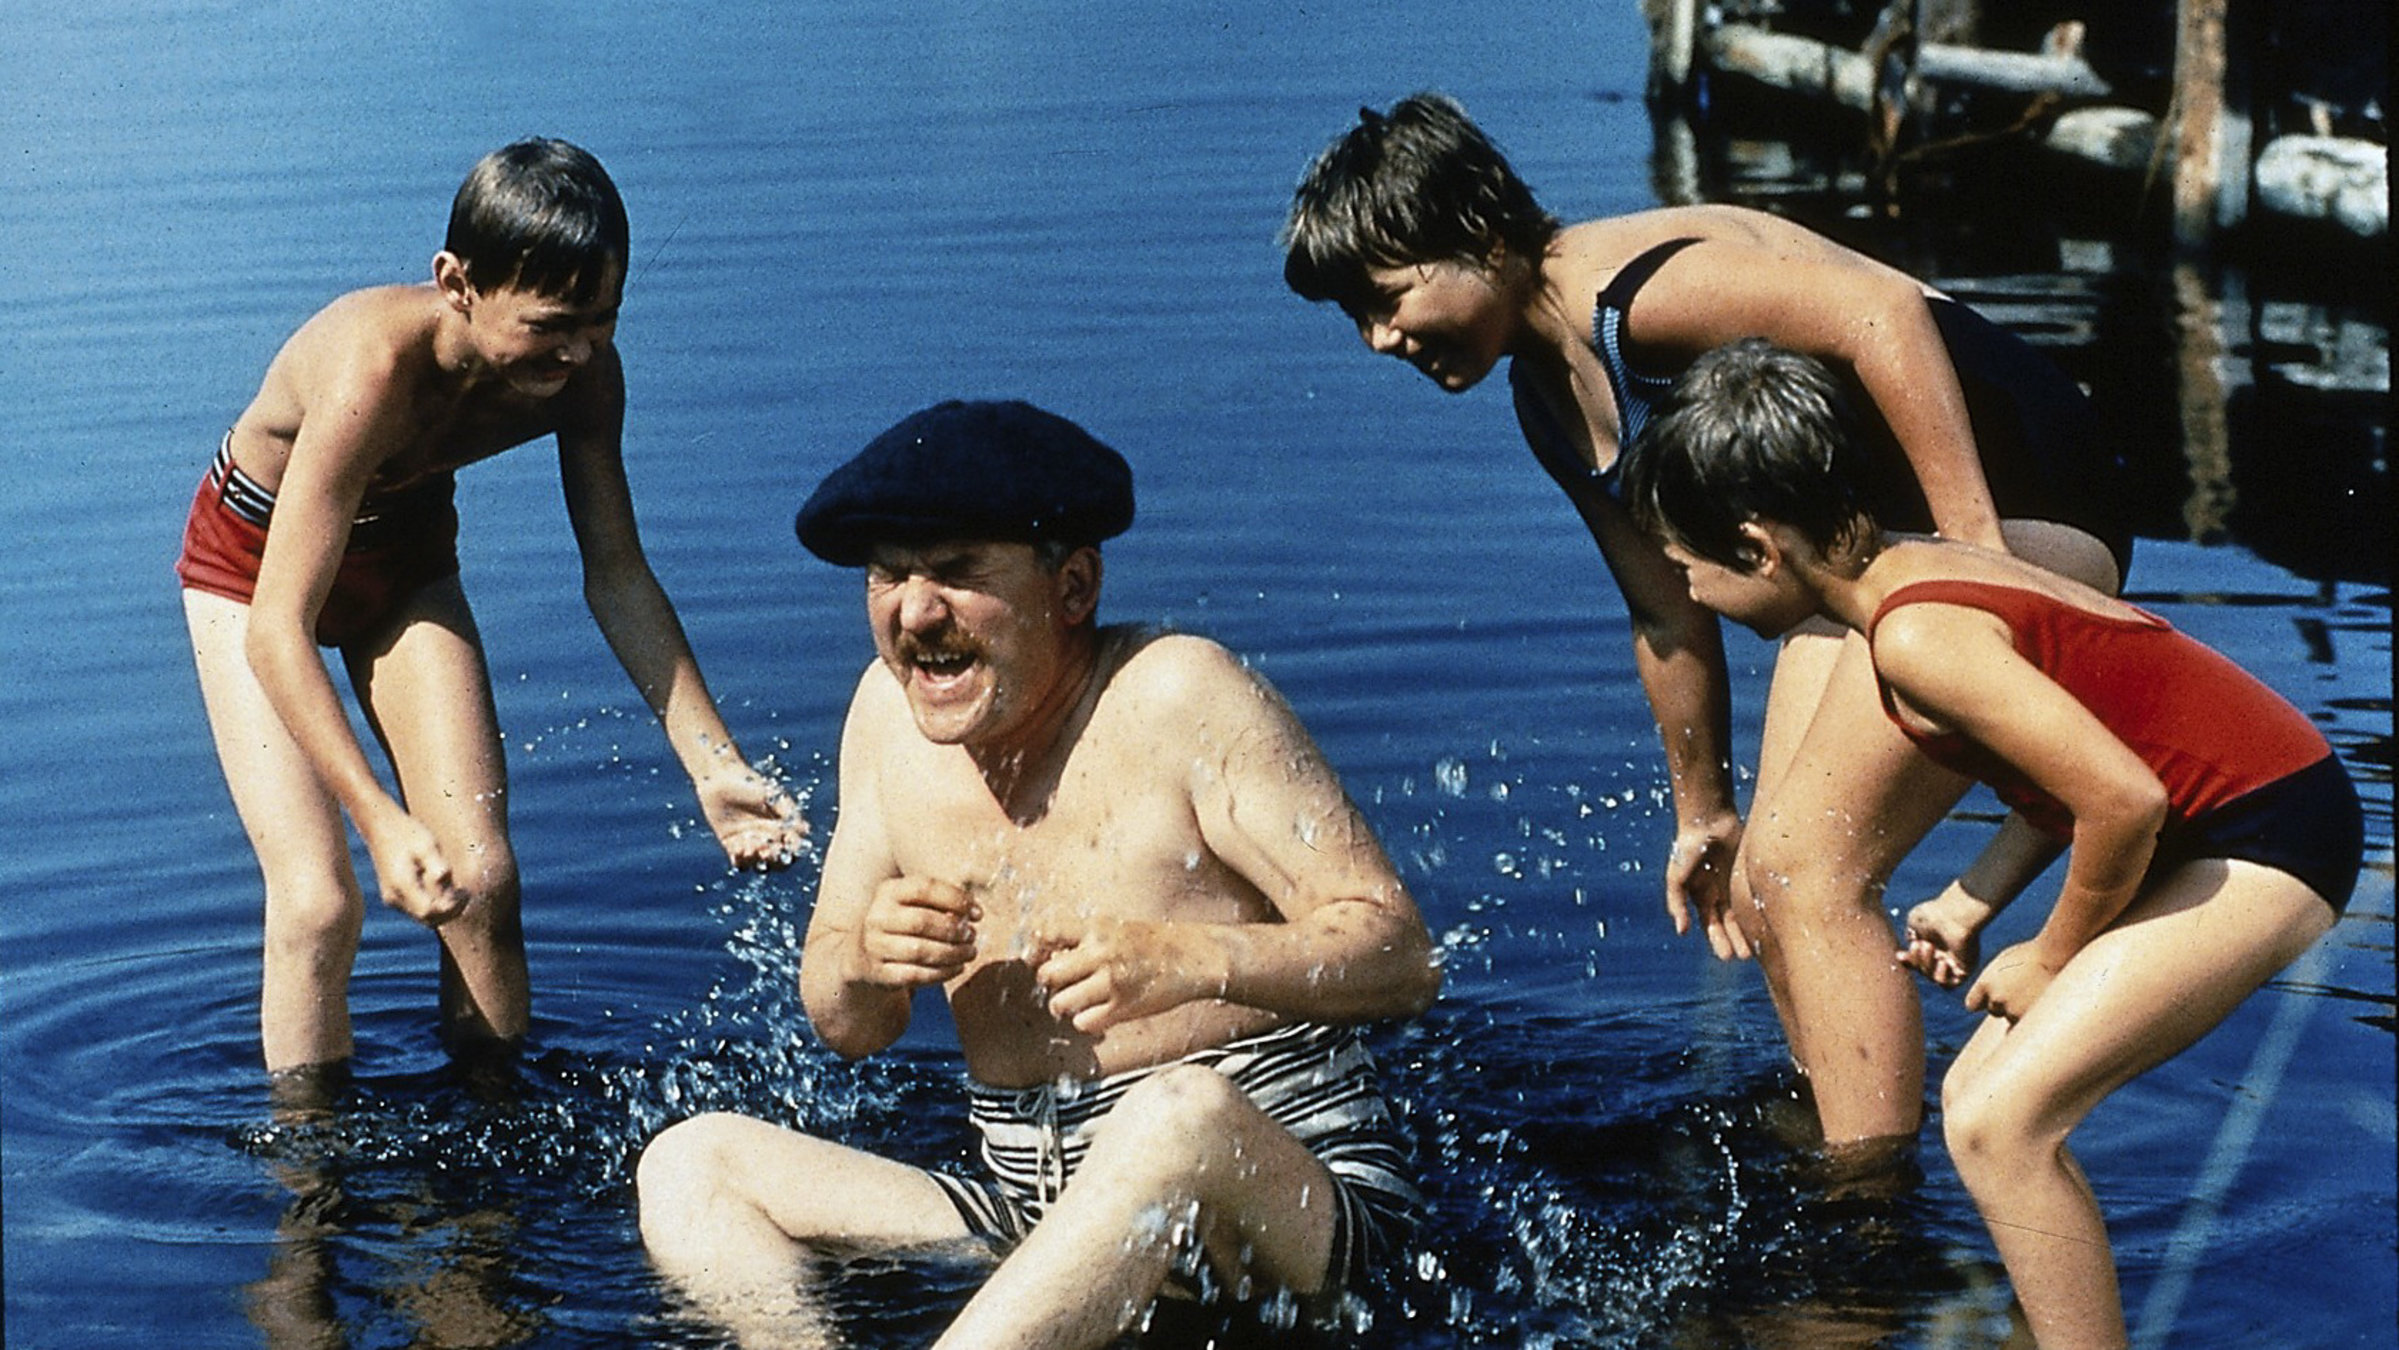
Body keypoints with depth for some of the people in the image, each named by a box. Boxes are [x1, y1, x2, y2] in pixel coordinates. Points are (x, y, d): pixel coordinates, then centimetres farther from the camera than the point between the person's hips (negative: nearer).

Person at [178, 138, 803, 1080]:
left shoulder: (582, 372, -23)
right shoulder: (375, 367, -41)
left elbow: (617, 575, -11)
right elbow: (277, 632, -42)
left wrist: (713, 766, -20)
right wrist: (381, 822, -51)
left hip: (406, 555, 5)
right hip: (255, 566, -5)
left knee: (481, 879, -5)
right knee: (317, 900, -15)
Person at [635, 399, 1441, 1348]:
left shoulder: (1174, 695, -11)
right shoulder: (891, 710, 6)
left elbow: (1403, 958, -14)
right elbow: (846, 1030, 14)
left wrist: (1197, 958, -32)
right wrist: (863, 960, -11)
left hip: (1295, 1219, -6)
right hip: (1041, 1232, 6)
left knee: (1184, 1115, -38)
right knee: (686, 1165, -3)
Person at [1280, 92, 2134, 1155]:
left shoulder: (1629, 290, -23)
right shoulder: (1550, 400, 8)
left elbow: (1883, 313, -34)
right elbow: (1665, 609, 18)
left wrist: (1976, 552, -34)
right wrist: (1702, 809, 25)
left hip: (2011, 506, -10)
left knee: (1807, 867, -14)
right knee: (1766, 885, 10)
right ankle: (1832, 1147, 27)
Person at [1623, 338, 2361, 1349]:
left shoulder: (1914, 636, -23)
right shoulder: (1913, 568, 7)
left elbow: (2124, 799, -26)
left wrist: (2052, 961, -10)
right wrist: (1972, 904, 8)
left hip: (2262, 838, -10)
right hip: (2232, 820, 10)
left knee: (1999, 1122, -15)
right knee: (1981, 1094, 11)